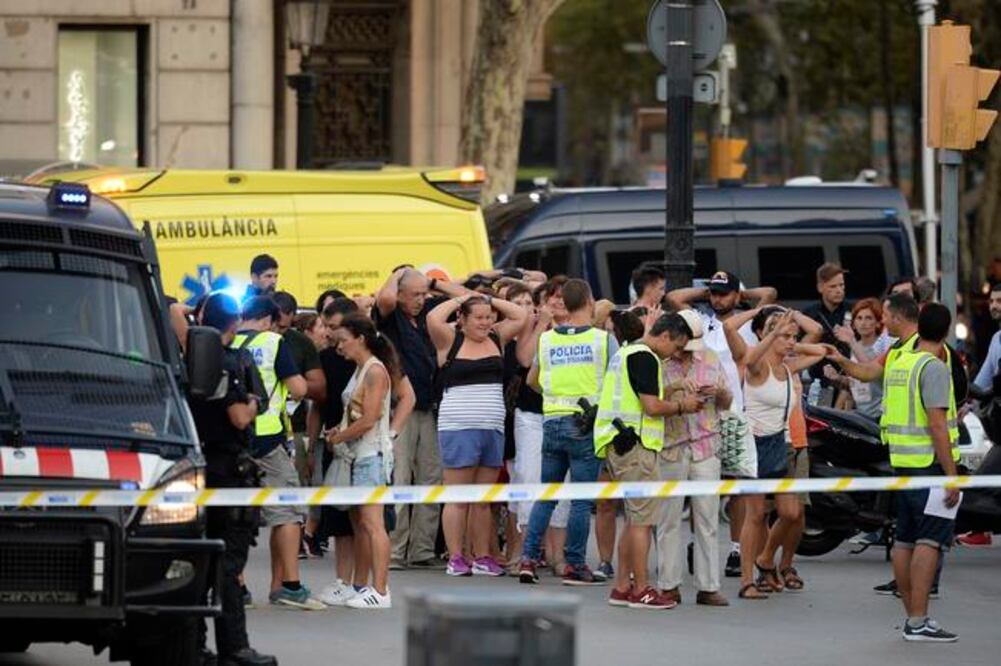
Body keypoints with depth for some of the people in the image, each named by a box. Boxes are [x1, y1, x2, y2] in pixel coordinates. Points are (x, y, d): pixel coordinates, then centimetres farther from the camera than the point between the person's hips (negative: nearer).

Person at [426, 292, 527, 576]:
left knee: (483, 500, 8)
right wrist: (460, 299, -2)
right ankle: (455, 558, -3)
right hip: (457, 427, -4)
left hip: (493, 428, 5)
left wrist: (490, 300, 9)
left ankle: (482, 556, 12)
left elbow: (520, 316, 13)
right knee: (458, 497, -3)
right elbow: (433, 319, -15)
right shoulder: (451, 341, 1)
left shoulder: (496, 339, 13)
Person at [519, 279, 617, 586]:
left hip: (552, 420, 4)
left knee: (546, 495, 13)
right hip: (587, 424, -4)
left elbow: (532, 380, 19)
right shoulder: (603, 338, -6)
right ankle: (575, 565, 2)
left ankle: (529, 558, 5)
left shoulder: (547, 339, 5)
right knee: (582, 500, 1)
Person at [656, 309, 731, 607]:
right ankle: (669, 586, 7)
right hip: (670, 446, -3)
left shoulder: (710, 359, 12)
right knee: (669, 518, 1)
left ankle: (708, 587, 4)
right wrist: (674, 387, -28)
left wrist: (720, 392, -4)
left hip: (706, 447, 3)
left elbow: (727, 404, 18)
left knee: (707, 518, 1)